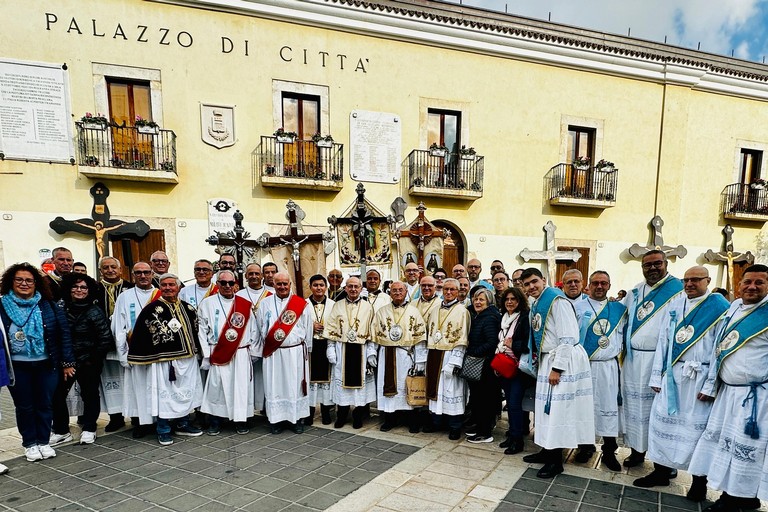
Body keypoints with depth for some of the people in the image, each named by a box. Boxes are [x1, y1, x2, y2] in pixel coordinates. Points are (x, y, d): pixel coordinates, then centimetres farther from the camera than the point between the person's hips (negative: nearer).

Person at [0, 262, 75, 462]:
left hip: (46, 364, 0)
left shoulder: (48, 305, -1)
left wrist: (67, 362, -2)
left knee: (45, 404, 9)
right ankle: (30, 444, 26)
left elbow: (63, 333, 0)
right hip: (17, 366, 0)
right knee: (24, 406, 11)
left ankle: (44, 442, 24)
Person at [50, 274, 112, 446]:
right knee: (56, 395, 2)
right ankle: (61, 431, 19)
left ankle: (89, 430, 23)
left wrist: (94, 361, -9)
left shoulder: (95, 312, -7)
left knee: (90, 395, 7)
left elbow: (106, 339, -9)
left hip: (87, 363, -3)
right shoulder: (61, 309, 3)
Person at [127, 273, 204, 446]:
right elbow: (139, 333, -7)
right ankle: (163, 431, 16)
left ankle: (183, 425, 30)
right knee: (165, 394, 2)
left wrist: (196, 351, 19)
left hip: (188, 358, 6)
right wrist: (135, 356, -9)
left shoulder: (188, 308, 9)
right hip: (164, 360, -5)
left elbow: (195, 331, 19)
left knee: (187, 392, 14)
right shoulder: (152, 308, -6)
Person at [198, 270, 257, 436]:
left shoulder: (245, 304, 7)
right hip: (218, 355, -2)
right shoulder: (207, 303, 2)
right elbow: (201, 330, -1)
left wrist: (252, 351, 7)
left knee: (241, 387, 4)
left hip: (241, 354, 2)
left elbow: (253, 330, 10)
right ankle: (214, 422, 15)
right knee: (216, 386, 0)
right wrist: (206, 354, -5)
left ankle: (240, 420, 16)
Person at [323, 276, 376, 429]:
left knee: (360, 380, 4)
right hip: (342, 349, 1)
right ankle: (341, 416, 17)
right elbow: (331, 330, 5)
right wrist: (331, 349, -2)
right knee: (341, 380, 5)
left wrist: (371, 351, -3)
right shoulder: (337, 306, 6)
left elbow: (372, 332, 3)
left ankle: (358, 416, 16)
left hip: (361, 350, 0)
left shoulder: (367, 307, 4)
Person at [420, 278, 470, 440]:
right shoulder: (435, 310, 13)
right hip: (434, 356, 6)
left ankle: (455, 427, 11)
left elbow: (461, 340, -12)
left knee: (451, 389, 0)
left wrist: (453, 363, -18)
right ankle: (436, 421, 24)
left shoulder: (462, 311, -6)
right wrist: (424, 357, 7)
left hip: (450, 356, -6)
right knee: (435, 388, 11)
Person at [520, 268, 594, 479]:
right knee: (546, 406, 15)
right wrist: (539, 360, 15)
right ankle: (547, 450, 28)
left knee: (558, 408, -4)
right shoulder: (536, 304, 11)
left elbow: (567, 337, -19)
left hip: (564, 360, -9)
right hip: (547, 359, 9)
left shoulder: (557, 300, -16)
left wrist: (557, 367, -19)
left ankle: (556, 460, 7)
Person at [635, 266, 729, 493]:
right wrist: (657, 376, 6)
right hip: (673, 374, 4)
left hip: (701, 378, -4)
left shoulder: (719, 307, -4)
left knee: (698, 426, 3)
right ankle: (661, 470, 20)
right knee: (662, 419, 6)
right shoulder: (675, 305, 10)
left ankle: (699, 479, 21)